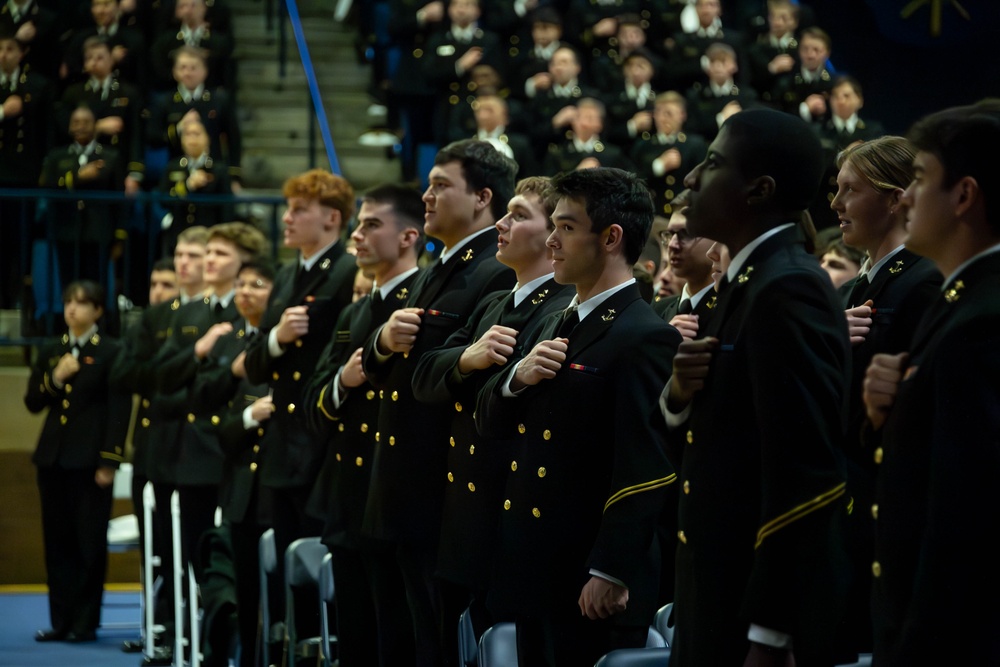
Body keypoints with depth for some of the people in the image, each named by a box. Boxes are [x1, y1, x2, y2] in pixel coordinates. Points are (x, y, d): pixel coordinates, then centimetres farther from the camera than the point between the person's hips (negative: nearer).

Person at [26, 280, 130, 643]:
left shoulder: (111, 352, -3)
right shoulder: (50, 353, 14)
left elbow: (119, 409, -7)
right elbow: (32, 403, 13)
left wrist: (109, 461, -13)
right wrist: (53, 380, -7)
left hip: (90, 459, -5)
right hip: (53, 457, 5)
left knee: (89, 543, -2)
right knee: (58, 541, 6)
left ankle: (85, 622, 4)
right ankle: (61, 620, 11)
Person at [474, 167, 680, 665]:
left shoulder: (646, 339, -13)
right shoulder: (557, 326, 16)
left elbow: (642, 470, -20)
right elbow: (489, 423, 17)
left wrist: (610, 574, -24)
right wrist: (516, 378, -5)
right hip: (535, 572, 9)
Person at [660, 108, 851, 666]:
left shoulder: (788, 290, -17)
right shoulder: (749, 282, 12)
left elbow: (804, 473, -22)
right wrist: (679, 396, -5)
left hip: (764, 622, -9)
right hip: (720, 603, 9)